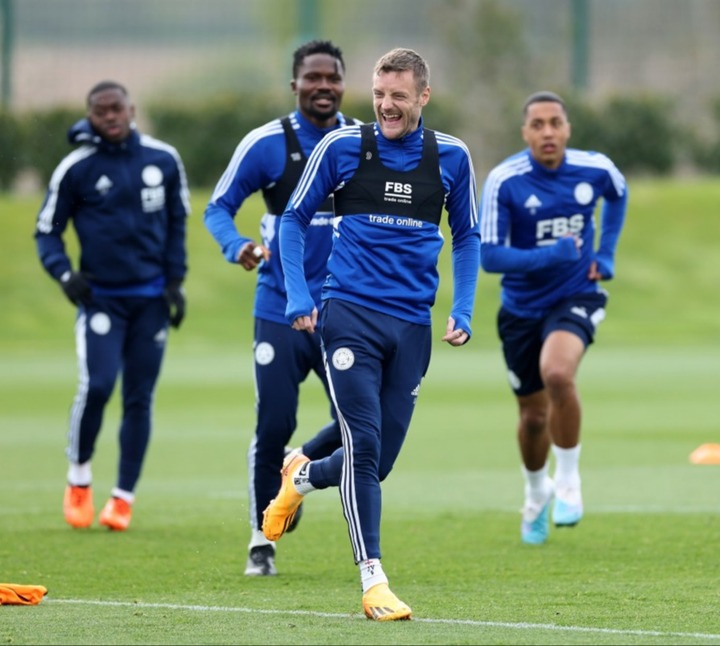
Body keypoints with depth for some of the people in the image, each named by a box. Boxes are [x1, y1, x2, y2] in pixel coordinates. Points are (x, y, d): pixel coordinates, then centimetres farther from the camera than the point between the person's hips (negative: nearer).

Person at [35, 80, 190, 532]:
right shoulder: (76, 169, -4)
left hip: (151, 298, 2)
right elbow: (47, 231, 3)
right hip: (101, 296, -2)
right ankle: (79, 478, 6)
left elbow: (177, 224, 13)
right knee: (96, 386, -18)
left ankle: (124, 498, 14)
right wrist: (64, 273, -13)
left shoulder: (163, 160, 3)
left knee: (140, 398, 3)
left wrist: (175, 281, 5)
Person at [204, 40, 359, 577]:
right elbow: (218, 208, 0)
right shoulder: (267, 144, -4)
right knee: (274, 426, -6)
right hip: (280, 311, -2)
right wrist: (237, 246, -20)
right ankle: (262, 542, 10)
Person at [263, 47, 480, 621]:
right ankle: (374, 582, -13)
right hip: (350, 314, -3)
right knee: (364, 445, -14)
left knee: (380, 459, 6)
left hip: (412, 324, 3)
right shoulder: (342, 147, -2)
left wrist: (462, 311, 4)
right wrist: (298, 295, -3)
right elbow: (295, 218, 8)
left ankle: (303, 477, 39)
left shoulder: (451, 157, 4)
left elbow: (467, 237, 16)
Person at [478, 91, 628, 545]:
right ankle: (536, 493, 43)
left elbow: (618, 195, 16)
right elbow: (489, 255, -18)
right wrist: (550, 256, -30)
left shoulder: (595, 170, -10)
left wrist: (606, 254, 6)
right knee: (533, 415, 11)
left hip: (577, 297, -1)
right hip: (523, 307, 1)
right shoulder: (504, 182, -17)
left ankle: (569, 480, -11)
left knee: (557, 373, -31)